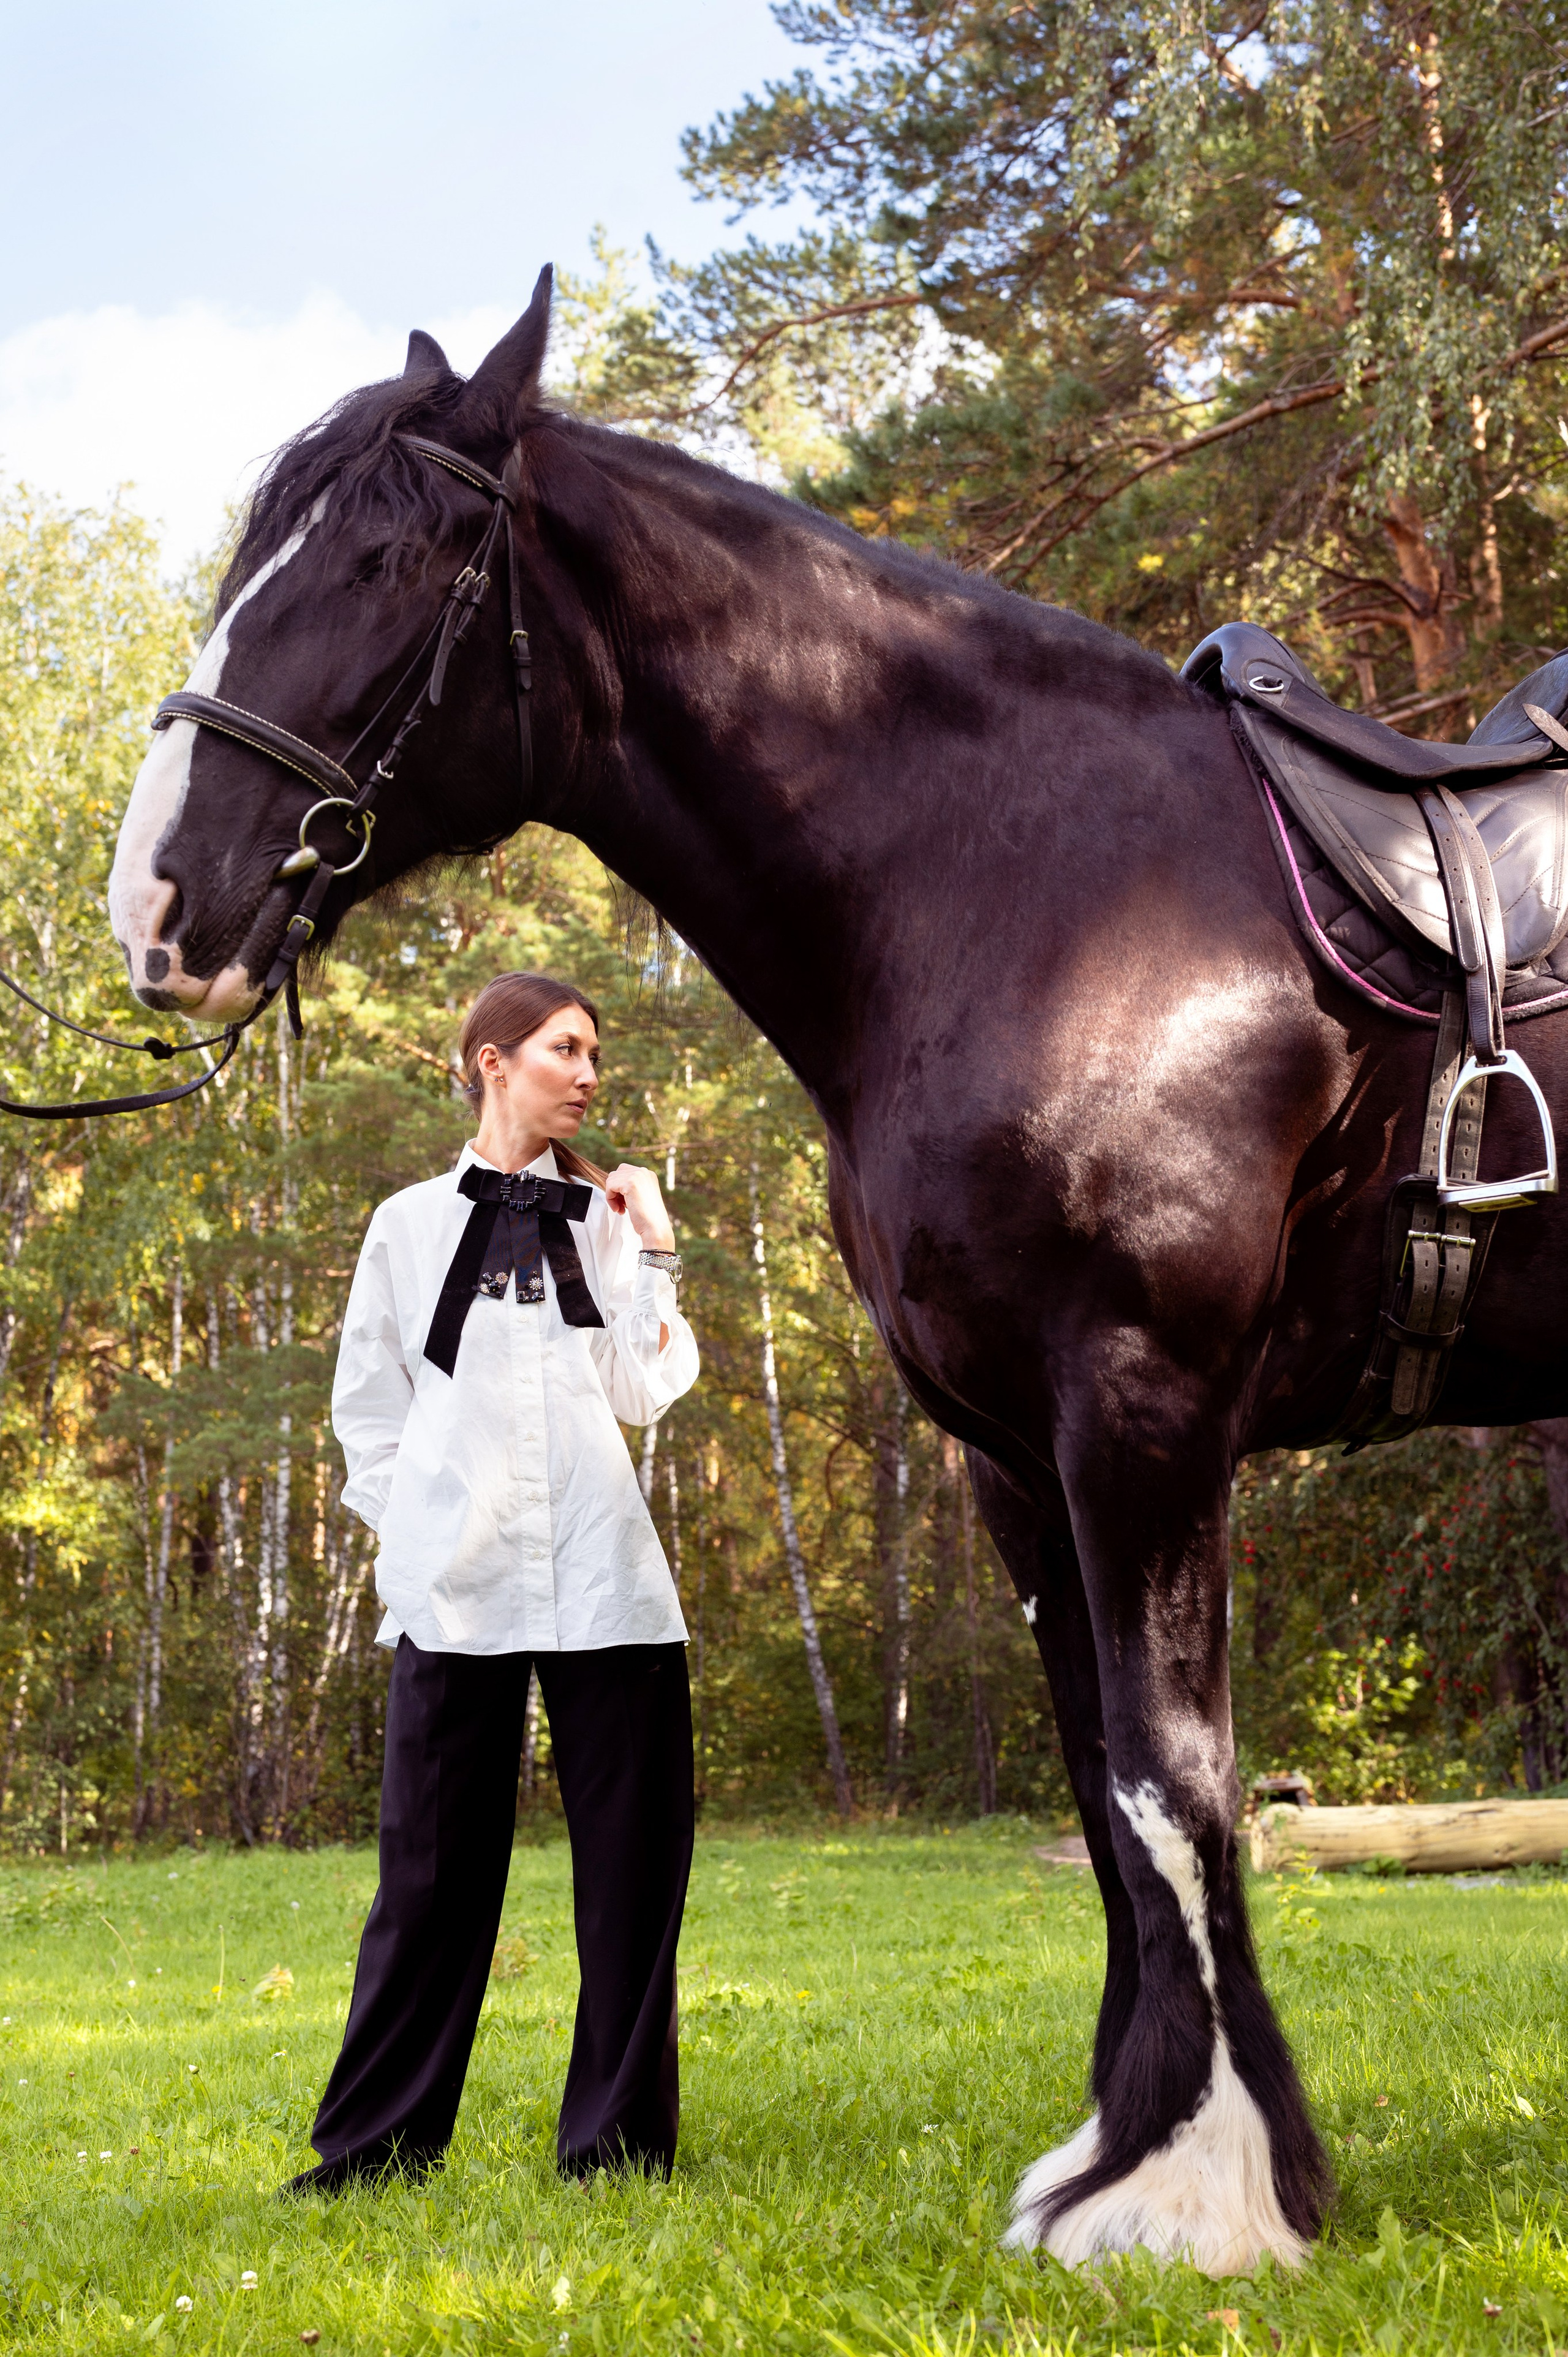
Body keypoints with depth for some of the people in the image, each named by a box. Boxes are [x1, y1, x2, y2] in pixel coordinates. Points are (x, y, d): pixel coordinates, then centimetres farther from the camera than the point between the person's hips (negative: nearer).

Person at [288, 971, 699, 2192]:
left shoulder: (607, 1219, 14)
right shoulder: (411, 1225, 11)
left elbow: (647, 1393, 5)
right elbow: (367, 1408, 12)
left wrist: (652, 1254, 3)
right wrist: (416, 1529, 2)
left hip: (604, 1584, 2)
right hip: (456, 1587, -2)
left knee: (632, 1858, 1)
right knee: (436, 1867, 0)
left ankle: (619, 2138, 9)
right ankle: (376, 2145, 9)